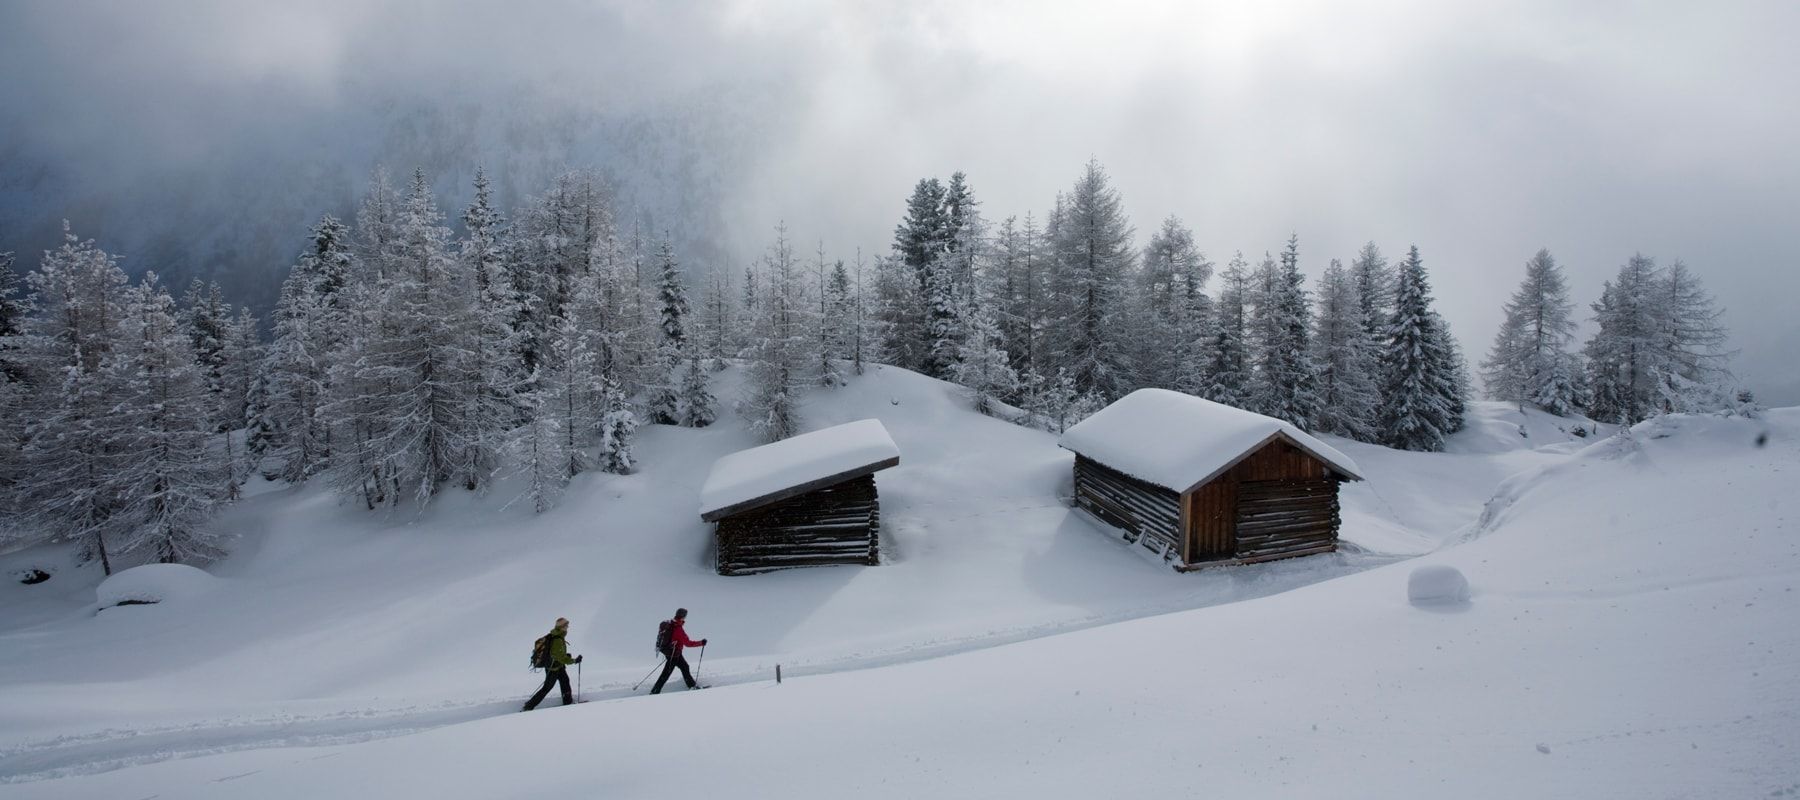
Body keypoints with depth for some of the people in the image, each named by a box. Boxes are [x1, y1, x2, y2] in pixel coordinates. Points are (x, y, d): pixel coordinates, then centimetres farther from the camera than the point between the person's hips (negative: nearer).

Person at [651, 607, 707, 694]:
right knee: (667, 672, 1)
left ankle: (692, 684, 31)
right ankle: (655, 691, 9)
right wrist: (701, 643, -17)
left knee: (684, 666, 19)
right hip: (673, 654, -9)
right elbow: (688, 643, -25)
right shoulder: (679, 629, -28)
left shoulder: (670, 623, -2)